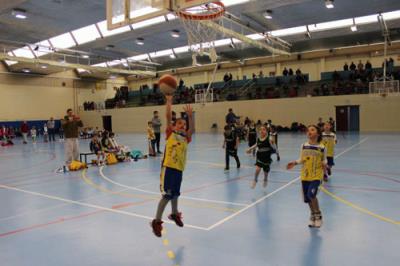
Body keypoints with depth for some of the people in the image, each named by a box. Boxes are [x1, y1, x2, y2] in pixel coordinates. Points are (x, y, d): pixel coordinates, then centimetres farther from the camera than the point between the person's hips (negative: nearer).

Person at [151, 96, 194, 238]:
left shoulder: (186, 138, 11)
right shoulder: (170, 134, 2)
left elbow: (192, 129, -7)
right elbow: (169, 117, -7)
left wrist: (190, 115, -17)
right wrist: (169, 101, -9)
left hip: (179, 169, 5)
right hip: (168, 167, -5)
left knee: (175, 193, 22)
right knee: (167, 195, -8)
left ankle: (174, 214, 45)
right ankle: (157, 221, 5)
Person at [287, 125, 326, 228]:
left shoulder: (321, 147, -7)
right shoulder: (304, 146, 1)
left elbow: (324, 160, 4)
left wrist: (324, 164, -17)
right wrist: (294, 163, -7)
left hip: (316, 175, -4)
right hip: (305, 175, 4)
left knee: (311, 194, -20)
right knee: (307, 198, 9)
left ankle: (318, 215, 6)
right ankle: (313, 215, 36)